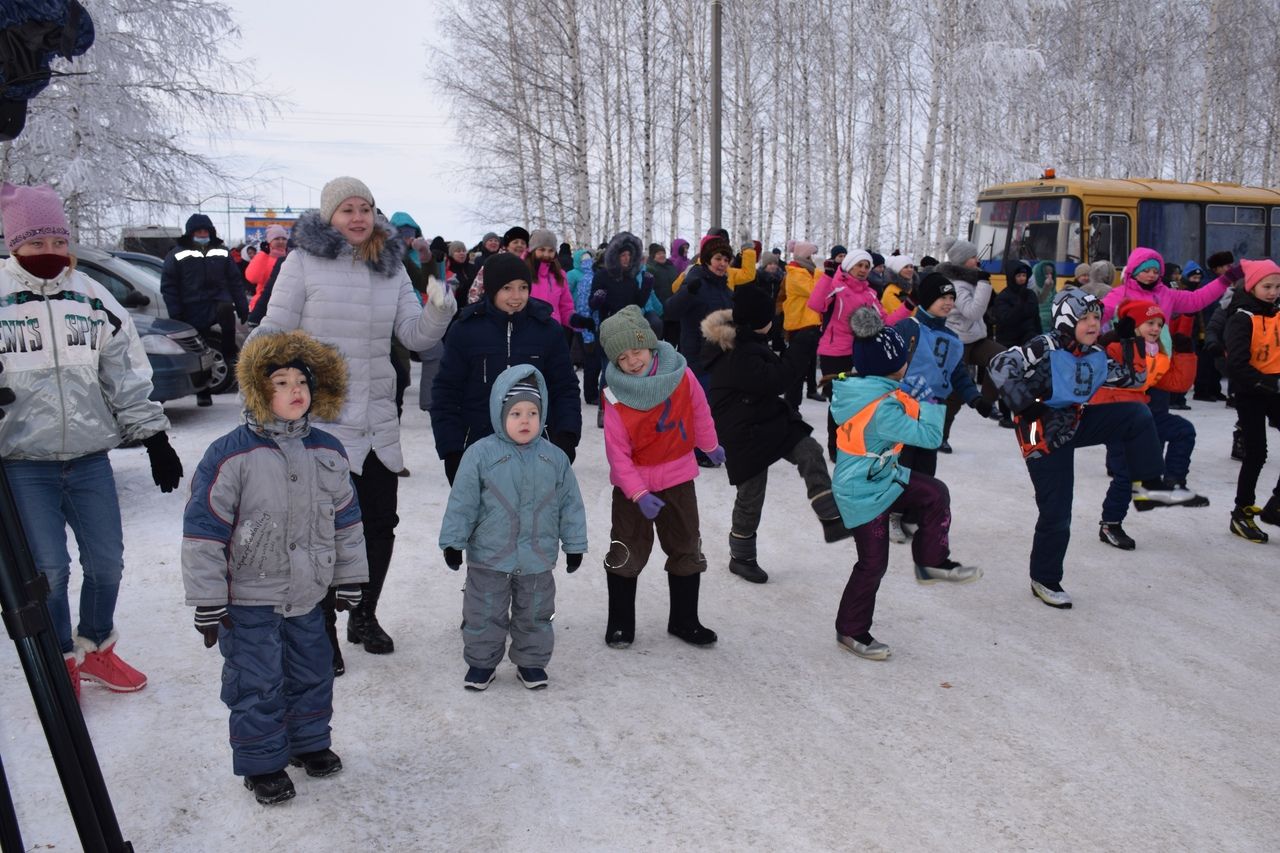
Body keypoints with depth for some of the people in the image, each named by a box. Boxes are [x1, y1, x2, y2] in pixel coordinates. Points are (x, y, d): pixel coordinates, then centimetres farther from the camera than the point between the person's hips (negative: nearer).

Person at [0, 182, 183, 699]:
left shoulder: (93, 299, 6)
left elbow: (127, 377, 8)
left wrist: (153, 437, 5)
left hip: (90, 457, 3)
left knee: (107, 561, 8)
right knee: (49, 569, -1)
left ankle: (96, 649, 31)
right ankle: (62, 662, 22)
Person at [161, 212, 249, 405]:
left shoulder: (222, 253, 12)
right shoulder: (177, 255, 5)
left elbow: (235, 281, 14)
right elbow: (168, 286, 3)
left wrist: (242, 307, 6)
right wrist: (175, 313, -7)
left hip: (217, 303, 0)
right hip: (192, 312, 0)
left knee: (226, 309, -36)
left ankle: (229, 355, -24)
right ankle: (203, 393, 15)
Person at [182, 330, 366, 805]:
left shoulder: (328, 453, -1)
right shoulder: (230, 455, -17)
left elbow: (346, 517, 9)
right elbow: (204, 528, -14)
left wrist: (350, 577, 11)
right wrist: (207, 600, -13)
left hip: (308, 594, 5)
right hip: (249, 600, -5)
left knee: (312, 672, 18)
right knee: (258, 683, 5)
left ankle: (309, 741, 39)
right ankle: (261, 763, 23)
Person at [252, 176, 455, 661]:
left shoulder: (392, 268, 10)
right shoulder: (304, 262, -4)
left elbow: (415, 336, 4)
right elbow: (274, 333, -2)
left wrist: (438, 309, -14)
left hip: (377, 421, 5)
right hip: (318, 420, -5)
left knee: (381, 523, 11)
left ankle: (364, 616, 31)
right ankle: (322, 626, 19)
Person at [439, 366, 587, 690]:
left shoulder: (554, 457, -2)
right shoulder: (480, 453, -11)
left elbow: (570, 504, 4)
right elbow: (462, 502, -8)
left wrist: (575, 545, 5)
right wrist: (452, 542, -7)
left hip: (537, 557, 2)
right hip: (488, 557, -2)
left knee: (535, 614, 15)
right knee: (485, 614, 11)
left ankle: (531, 661, 33)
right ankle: (481, 661, 29)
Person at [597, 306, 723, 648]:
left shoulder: (681, 376, -14)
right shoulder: (616, 397, -21)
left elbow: (699, 413, 5)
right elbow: (618, 453, -17)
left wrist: (710, 446, 20)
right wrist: (638, 494, -24)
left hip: (678, 478, 3)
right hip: (633, 483, -3)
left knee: (687, 551, 13)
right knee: (626, 553, 8)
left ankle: (684, 621, 29)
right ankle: (620, 623, 25)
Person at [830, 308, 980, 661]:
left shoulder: (858, 386, -6)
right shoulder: (882, 409, -31)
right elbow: (928, 436, -25)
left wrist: (909, 399, 1)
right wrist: (929, 402, -12)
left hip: (883, 476, 9)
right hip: (865, 493, -9)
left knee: (934, 494, 5)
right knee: (873, 563, 2)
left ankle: (932, 562, 19)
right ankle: (851, 631, 19)